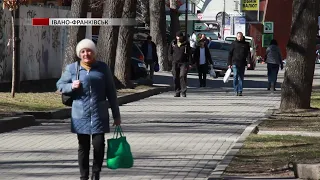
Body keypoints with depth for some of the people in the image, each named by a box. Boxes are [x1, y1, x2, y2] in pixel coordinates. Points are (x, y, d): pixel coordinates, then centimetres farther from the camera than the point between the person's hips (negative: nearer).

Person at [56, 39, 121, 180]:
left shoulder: (103, 68, 5)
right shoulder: (72, 68, 4)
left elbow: (111, 93, 8)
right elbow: (60, 85, 12)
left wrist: (116, 115, 7)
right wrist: (71, 86, -11)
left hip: (99, 114, 0)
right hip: (81, 115, 0)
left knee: (99, 144, -6)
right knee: (83, 147, 5)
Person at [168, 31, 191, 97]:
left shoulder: (186, 43, 3)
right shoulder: (173, 43, 8)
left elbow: (189, 54, 5)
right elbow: (170, 52, 17)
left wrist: (189, 63, -3)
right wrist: (172, 59, 3)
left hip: (184, 63, -3)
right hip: (175, 63, 3)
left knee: (182, 76, -15)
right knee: (176, 78, 3)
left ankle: (183, 92, -13)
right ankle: (177, 92, 10)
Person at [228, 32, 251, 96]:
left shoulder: (246, 44, 9)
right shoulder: (234, 44, 5)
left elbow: (248, 54, 5)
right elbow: (230, 54, 6)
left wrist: (249, 62, -8)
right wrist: (229, 63, 1)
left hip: (242, 64, 2)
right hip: (235, 63, -2)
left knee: (241, 78, 4)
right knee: (235, 76, -10)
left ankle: (240, 91, 8)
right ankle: (236, 91, -6)